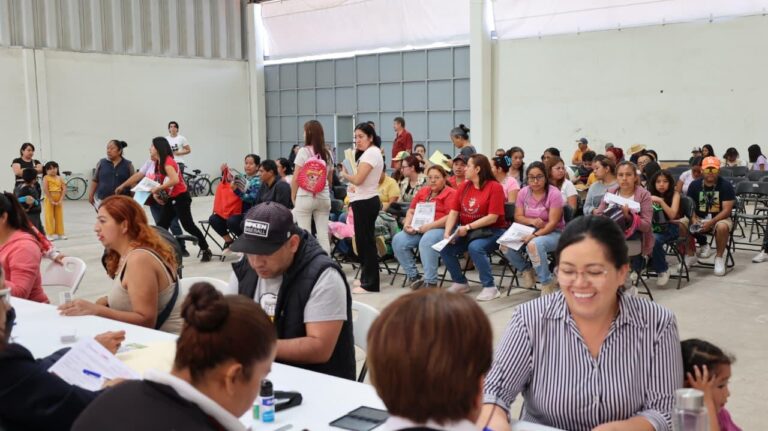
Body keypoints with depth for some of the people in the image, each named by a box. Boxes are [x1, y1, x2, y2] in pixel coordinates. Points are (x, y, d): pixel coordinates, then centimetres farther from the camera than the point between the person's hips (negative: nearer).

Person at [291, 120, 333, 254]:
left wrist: (293, 197, 5)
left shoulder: (303, 151, -6)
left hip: (305, 197, -4)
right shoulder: (327, 153, 8)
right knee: (323, 235, 5)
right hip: (323, 197, 4)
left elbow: (296, 178, -5)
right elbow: (330, 179, 12)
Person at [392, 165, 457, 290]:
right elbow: (411, 211, 22)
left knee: (427, 241, -37)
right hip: (418, 229, 7)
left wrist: (430, 226, -20)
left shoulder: (451, 193, -2)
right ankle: (412, 275, -5)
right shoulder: (422, 192, 20)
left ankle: (430, 282, -28)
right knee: (398, 240, -16)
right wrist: (407, 224, -1)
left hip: (441, 228, -7)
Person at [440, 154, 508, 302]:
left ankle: (490, 287, -19)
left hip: (491, 231, -6)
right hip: (466, 232, 6)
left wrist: (468, 227, -22)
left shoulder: (495, 187, -10)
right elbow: (453, 212, 4)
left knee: (475, 247, -34)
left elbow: (492, 217, -17)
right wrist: (447, 232, -12)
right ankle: (460, 283, 7)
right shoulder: (464, 186, 7)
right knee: (445, 248, -13)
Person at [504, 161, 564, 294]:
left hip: (553, 233, -5)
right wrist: (532, 221, -20)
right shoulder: (523, 192, 2)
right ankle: (526, 269, 7)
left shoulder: (554, 194, -14)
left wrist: (535, 235, -30)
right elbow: (518, 217, 2)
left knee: (534, 245, -38)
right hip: (529, 231, 5)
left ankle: (547, 283, -19)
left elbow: (553, 223, -18)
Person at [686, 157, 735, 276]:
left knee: (722, 227, -38)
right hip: (699, 218, 3)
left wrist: (711, 223, -25)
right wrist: (694, 220, -20)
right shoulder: (694, 185, 1)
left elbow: (727, 210, -12)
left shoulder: (726, 185, -7)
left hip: (720, 218, -3)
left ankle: (719, 257, -14)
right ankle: (703, 245, 3)